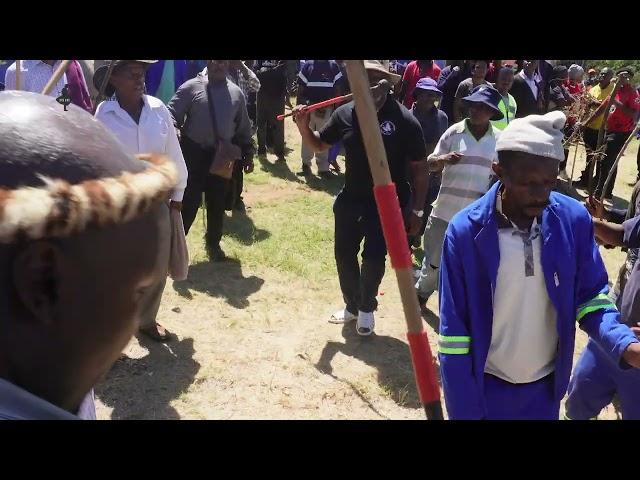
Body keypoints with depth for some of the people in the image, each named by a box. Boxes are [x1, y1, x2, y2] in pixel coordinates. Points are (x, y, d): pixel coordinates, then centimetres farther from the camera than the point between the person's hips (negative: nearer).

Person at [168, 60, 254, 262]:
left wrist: (248, 154, 11)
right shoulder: (192, 87, -3)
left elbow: (243, 128, 13)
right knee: (189, 201, -2)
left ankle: (213, 243, 29)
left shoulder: (236, 93, 8)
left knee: (217, 203, 11)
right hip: (193, 152, -3)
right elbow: (172, 112, -7)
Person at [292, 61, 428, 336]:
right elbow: (319, 144, 9)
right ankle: (352, 306, 37)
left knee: (373, 257, -5)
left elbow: (419, 169, -8)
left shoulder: (404, 120, -16)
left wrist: (417, 210, -7)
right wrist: (303, 126, -11)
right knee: (344, 254, 13)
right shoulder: (345, 114, -6)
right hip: (351, 199, 5)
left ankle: (366, 308, 24)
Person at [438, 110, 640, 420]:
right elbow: (454, 333, -15)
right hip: (485, 388, -3)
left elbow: (591, 298, -2)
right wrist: (465, 411, -11)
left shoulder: (574, 219, -12)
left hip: (548, 385, 3)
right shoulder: (465, 231, -20)